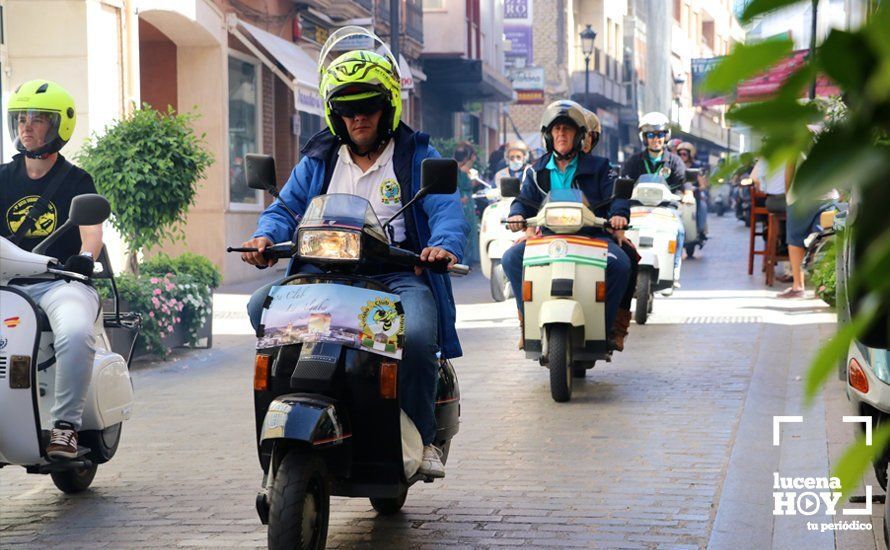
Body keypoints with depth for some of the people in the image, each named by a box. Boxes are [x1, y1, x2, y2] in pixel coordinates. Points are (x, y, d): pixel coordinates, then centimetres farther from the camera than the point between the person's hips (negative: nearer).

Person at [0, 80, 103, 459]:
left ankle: (65, 424, -28)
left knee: (76, 332, -37)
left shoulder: (75, 180, 8)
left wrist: (85, 257, -30)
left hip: (61, 282, -3)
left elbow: (91, 228, -7)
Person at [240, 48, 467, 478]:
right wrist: (266, 236, -12)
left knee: (416, 336, -33)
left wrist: (444, 244, -28)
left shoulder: (416, 156, 9)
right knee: (263, 305, -19)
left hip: (399, 275, -4)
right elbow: (286, 208, 12)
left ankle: (423, 438, -11)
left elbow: (446, 208, -5)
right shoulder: (319, 161, 19)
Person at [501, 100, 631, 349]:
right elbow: (525, 199, 10)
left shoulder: (597, 167, 10)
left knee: (619, 264, -32)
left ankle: (605, 326, -15)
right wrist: (517, 214, -14)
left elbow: (616, 195, 2)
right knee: (511, 259, -24)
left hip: (592, 235, -2)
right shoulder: (537, 172, 17)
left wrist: (618, 214, -22)